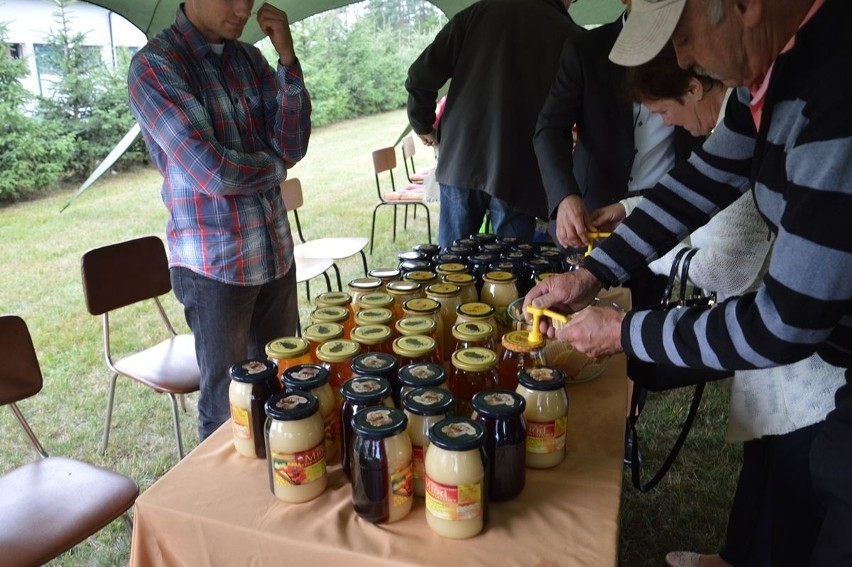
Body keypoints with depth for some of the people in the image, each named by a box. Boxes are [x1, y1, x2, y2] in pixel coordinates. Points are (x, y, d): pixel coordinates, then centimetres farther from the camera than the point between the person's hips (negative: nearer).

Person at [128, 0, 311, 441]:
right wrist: (276, 165, -3)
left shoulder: (250, 58, 8)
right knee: (227, 404, 9)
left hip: (277, 252, 6)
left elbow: (292, 146, -2)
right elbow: (215, 173, -22)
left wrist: (288, 60, -11)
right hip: (215, 265, -6)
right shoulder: (155, 65, -12)